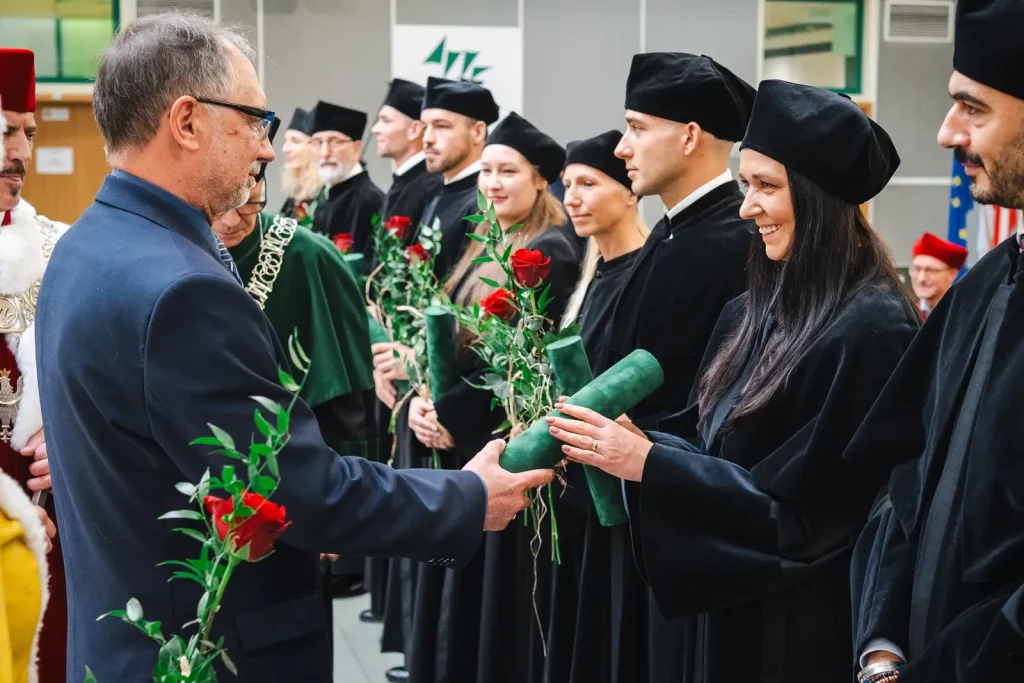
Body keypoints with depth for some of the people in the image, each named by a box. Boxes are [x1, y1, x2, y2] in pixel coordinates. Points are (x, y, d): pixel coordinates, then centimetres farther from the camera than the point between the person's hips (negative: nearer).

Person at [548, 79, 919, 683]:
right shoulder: (756, 313, 6)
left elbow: (807, 502, -22)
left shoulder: (872, 329, -21)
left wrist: (649, 462, -22)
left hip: (814, 622, -8)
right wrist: (627, 444, -11)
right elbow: (712, 443, 9)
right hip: (734, 602, 8)